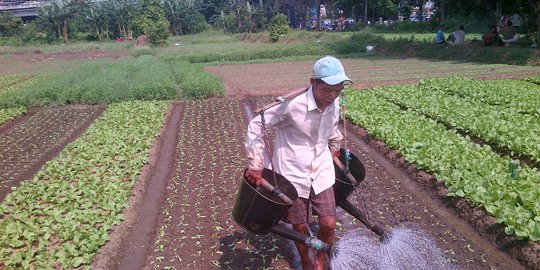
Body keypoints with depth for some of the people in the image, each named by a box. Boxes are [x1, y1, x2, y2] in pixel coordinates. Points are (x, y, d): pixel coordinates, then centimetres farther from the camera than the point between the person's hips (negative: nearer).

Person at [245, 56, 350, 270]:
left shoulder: (333, 103, -8)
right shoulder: (292, 105, -26)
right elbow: (256, 125, -16)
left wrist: (334, 146, 29)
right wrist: (255, 165, -15)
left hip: (321, 172, 4)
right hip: (293, 173, -4)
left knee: (329, 224, 2)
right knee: (300, 227, 9)